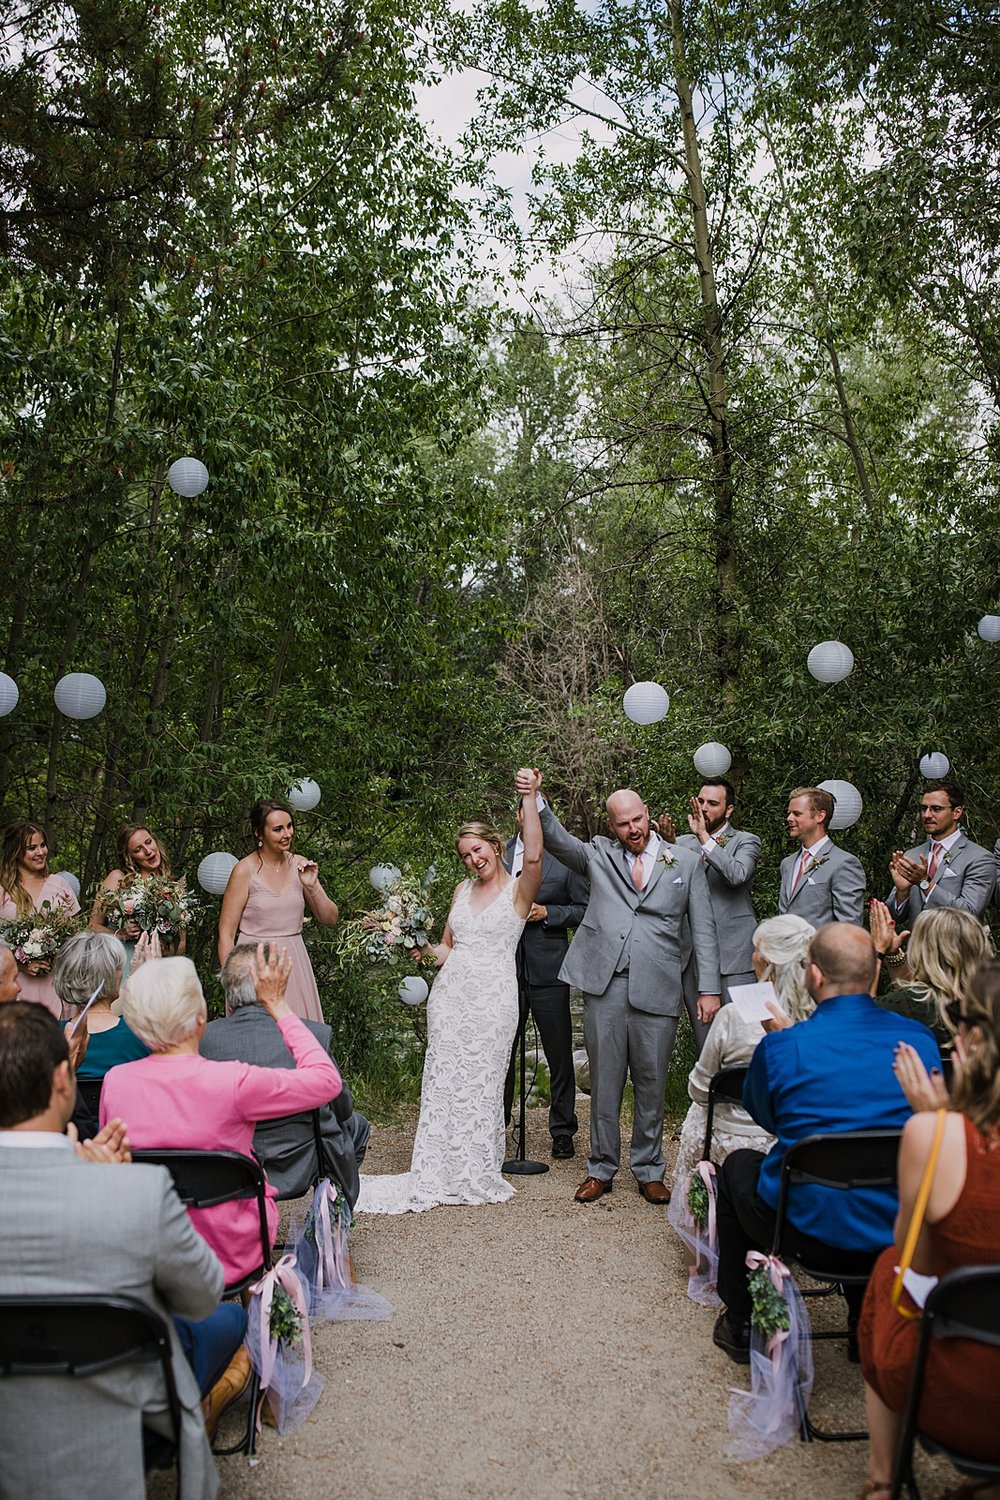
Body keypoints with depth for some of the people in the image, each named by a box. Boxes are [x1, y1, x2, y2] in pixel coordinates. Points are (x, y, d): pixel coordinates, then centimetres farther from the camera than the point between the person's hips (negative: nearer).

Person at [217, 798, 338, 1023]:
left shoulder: (299, 865, 3)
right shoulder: (245, 871, -9)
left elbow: (329, 919, 6)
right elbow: (226, 934, -6)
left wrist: (312, 887, -10)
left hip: (294, 962, 4)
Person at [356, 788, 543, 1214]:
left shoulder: (518, 890, -1)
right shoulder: (463, 890, 15)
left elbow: (533, 856, -22)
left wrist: (529, 800, -23)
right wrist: (422, 947, 1)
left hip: (492, 998, -5)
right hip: (450, 993, 5)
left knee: (483, 1084, 2)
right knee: (442, 1083, 4)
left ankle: (479, 1175, 15)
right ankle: (437, 1174, 12)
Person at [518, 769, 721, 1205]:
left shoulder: (687, 863, 9)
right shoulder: (599, 855, 11)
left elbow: (703, 930, 7)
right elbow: (556, 839, -4)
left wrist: (709, 989, 0)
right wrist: (534, 799, -21)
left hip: (657, 989, 0)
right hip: (604, 985, 1)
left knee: (651, 1083, 8)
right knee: (604, 1080, 8)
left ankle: (649, 1170, 23)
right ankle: (601, 1168, 21)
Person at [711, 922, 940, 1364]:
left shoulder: (781, 1047, -17)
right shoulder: (921, 1039, -6)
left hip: (812, 1230, -3)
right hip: (903, 1234, 4)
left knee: (737, 1165, 26)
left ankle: (742, 1327, 36)